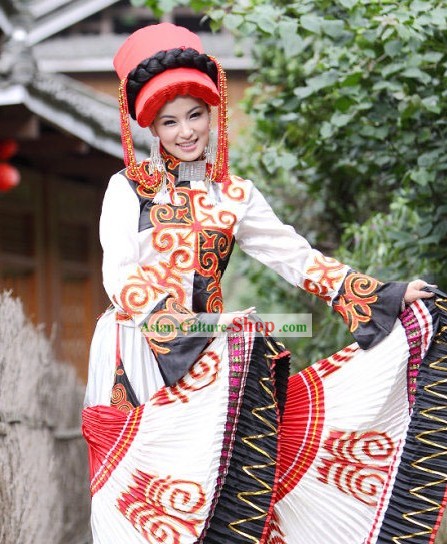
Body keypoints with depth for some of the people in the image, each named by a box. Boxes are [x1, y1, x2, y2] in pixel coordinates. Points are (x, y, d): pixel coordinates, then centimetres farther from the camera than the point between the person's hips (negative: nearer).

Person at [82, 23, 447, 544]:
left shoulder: (233, 196, 10)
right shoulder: (128, 188, 3)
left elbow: (300, 259, 8)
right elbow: (121, 281, -7)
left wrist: (389, 296, 0)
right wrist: (199, 324, -21)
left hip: (203, 358, 2)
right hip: (135, 358, -2)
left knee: (199, 489, -8)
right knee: (138, 483, -6)